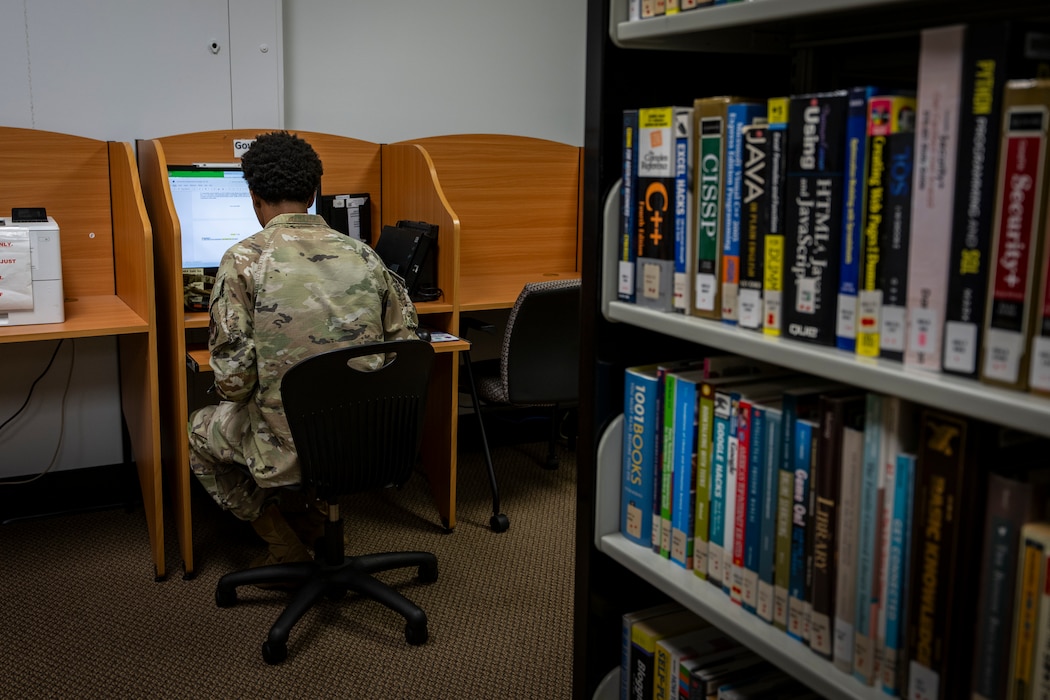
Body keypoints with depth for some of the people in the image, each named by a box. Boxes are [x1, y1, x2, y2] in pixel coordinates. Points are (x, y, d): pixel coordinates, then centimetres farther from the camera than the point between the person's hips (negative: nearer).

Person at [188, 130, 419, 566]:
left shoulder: (244, 260, -12)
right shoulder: (363, 254, 0)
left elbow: (232, 374, -15)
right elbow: (405, 340, 3)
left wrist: (235, 397, 9)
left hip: (290, 451, -5)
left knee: (199, 431, 28)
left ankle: (286, 548, 21)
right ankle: (314, 518, 26)